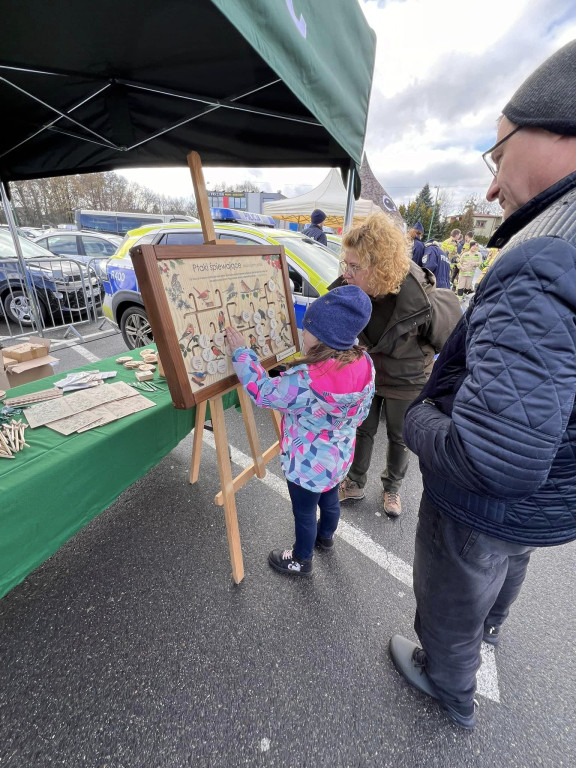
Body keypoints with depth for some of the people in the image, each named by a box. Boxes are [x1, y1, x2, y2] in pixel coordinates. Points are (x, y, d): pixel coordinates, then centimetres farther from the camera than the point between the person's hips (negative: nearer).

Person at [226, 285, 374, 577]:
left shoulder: (305, 380, -39)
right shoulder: (365, 363, -16)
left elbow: (263, 392, -23)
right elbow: (362, 410, -1)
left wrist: (241, 352, -15)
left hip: (308, 463, -7)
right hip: (340, 455, 7)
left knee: (304, 512, 20)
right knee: (330, 499, 32)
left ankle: (301, 560, 48)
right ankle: (325, 536, 62)